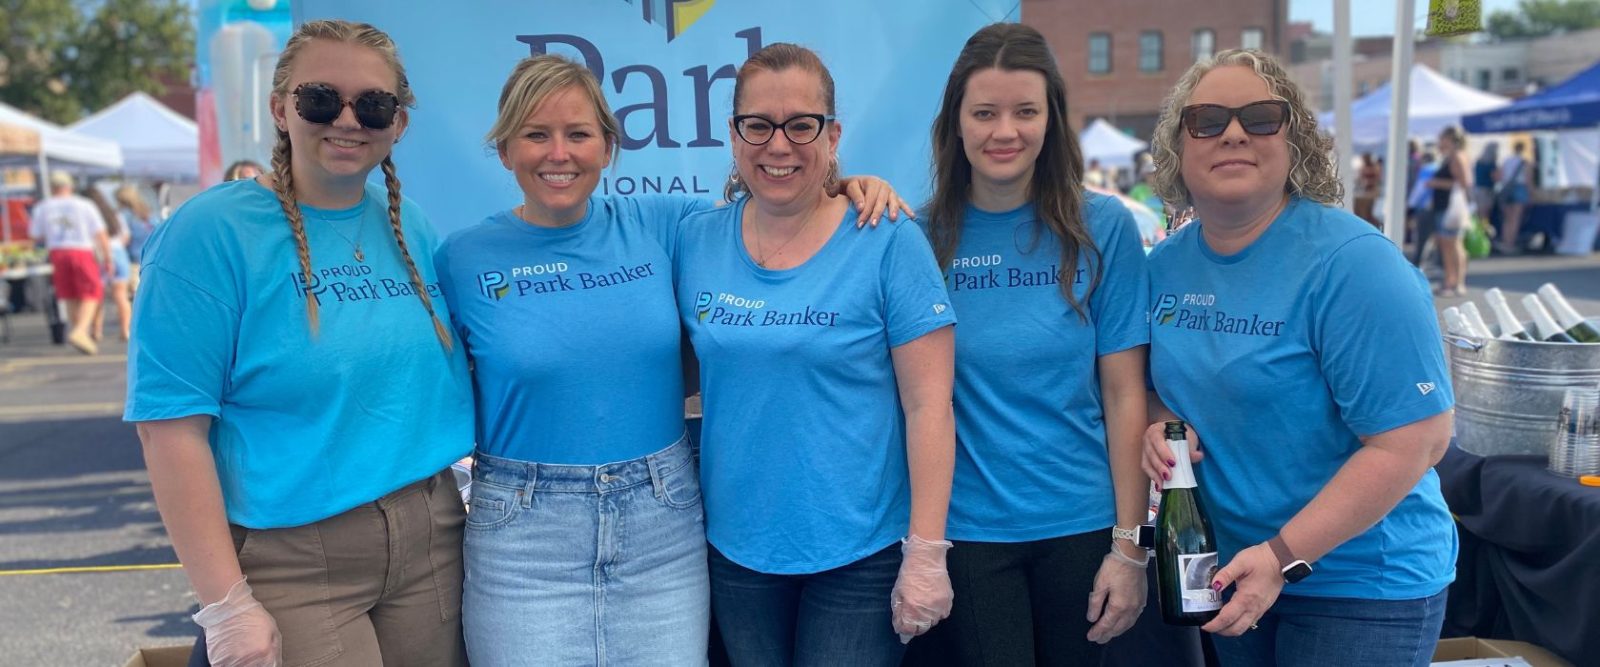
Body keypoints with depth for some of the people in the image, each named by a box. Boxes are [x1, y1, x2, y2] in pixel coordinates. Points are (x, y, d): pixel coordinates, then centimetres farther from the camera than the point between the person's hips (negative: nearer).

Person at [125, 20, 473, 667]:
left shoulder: (411, 228, 6)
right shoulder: (211, 232, -10)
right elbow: (172, 424, -14)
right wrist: (227, 606, -16)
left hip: (433, 542, 5)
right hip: (293, 560, -5)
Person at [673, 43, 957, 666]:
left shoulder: (890, 244, -10)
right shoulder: (696, 239, 1)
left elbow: (928, 407, -11)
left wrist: (927, 552, -13)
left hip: (861, 551, -3)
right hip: (735, 546, 4)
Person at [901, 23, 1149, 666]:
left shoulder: (1103, 227, -5)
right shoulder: (920, 236, -3)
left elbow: (1124, 394, -3)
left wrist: (1130, 544, -4)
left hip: (1081, 523, 1)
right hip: (964, 527, 0)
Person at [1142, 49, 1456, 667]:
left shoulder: (1350, 263, -20)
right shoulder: (1165, 265, -1)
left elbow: (1414, 439, -21)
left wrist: (1284, 557, -24)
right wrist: (1161, 425, -9)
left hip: (1363, 585, -5)